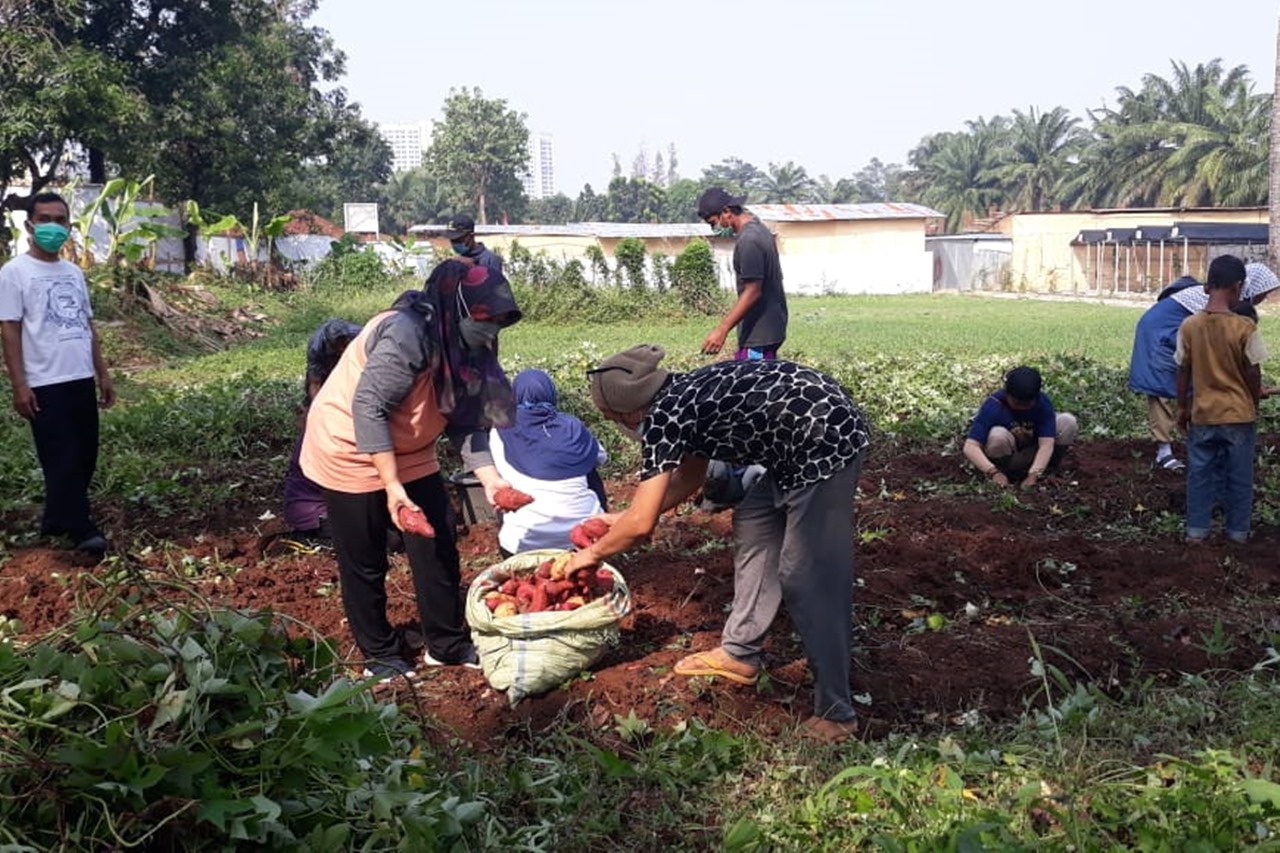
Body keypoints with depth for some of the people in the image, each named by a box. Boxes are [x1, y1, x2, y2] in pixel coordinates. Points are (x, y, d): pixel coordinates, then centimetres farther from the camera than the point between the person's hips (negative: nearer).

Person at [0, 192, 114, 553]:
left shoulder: (74, 272, 14)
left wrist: (103, 374, 15)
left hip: (82, 380, 7)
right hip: (46, 385, -7)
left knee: (84, 457, 11)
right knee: (63, 460, -5)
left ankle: (57, 519, 25)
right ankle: (81, 529, -3)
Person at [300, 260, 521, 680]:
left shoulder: (462, 346, -3)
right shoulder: (407, 334, -30)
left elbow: (465, 421, -2)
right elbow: (368, 409, -30)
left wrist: (489, 478, -15)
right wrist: (393, 487, -29)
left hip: (408, 453, 8)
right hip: (352, 453, -8)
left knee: (439, 547, 6)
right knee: (365, 563, 6)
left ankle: (447, 644, 20)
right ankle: (379, 654, 22)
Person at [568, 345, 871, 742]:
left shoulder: (663, 418, -13)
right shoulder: (682, 396, 12)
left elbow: (642, 526, -11)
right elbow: (689, 478, 28)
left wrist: (591, 554, 6)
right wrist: (622, 517, 30)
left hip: (828, 442, -10)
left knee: (806, 577, -7)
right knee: (752, 529, 19)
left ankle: (835, 712, 2)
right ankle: (740, 654, 31)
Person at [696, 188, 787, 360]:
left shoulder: (748, 240, -19)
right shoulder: (758, 228, 13)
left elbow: (752, 291, -23)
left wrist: (722, 330, -25)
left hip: (759, 333, -10)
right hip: (769, 327, 10)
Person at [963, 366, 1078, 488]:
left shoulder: (1043, 402, -22)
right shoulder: (993, 406, -29)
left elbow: (1046, 444, -29)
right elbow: (970, 447, -37)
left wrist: (1033, 475, -43)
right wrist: (993, 472, -50)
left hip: (1031, 454, 2)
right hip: (1005, 458, -2)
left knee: (1068, 422, -19)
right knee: (997, 435, -36)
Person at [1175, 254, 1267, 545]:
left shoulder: (1189, 326, -7)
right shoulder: (1245, 327, -15)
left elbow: (1183, 372, -1)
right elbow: (1253, 374, -8)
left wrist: (1182, 407, 11)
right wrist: (1254, 406, 8)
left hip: (1202, 414, 2)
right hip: (1239, 414, -2)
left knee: (1200, 473, 12)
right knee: (1239, 476, 12)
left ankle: (1196, 530, 16)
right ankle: (1238, 531, 21)